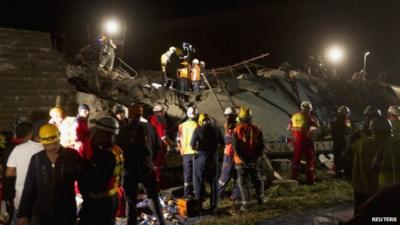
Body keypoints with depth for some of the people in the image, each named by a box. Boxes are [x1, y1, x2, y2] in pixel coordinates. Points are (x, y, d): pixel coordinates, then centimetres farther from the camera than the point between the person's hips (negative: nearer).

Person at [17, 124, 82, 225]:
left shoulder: (72, 156, -5)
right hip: (40, 214, 2)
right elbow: (28, 188, 4)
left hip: (66, 214, -2)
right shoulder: (36, 159, 1)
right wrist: (23, 214, 1)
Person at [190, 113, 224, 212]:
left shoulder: (198, 130, -7)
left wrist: (198, 149, 6)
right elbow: (222, 144, 6)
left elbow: (192, 145, -14)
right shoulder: (216, 130, 2)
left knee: (199, 182, 6)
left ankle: (198, 206, 7)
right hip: (213, 157, 3)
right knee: (213, 182, 11)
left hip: (201, 157, -3)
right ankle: (213, 206, 12)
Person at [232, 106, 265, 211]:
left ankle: (246, 204, 2)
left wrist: (242, 159, -7)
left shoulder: (237, 130, -11)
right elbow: (261, 145, 1)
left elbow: (235, 147, -13)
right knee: (257, 180, 20)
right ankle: (260, 198, 33)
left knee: (244, 183, 3)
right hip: (253, 160, 3)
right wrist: (255, 157, 6)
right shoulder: (256, 130, -2)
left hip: (241, 161, -3)